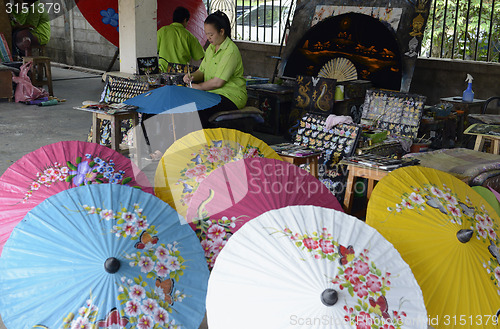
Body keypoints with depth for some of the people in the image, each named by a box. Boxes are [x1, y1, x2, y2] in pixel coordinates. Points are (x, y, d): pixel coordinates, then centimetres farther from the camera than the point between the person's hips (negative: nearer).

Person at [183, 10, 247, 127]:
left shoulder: (231, 51, -16)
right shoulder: (211, 47, 13)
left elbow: (218, 82, -20)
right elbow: (202, 71, 17)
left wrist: (198, 86, -9)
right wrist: (192, 76, -5)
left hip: (231, 97, -8)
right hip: (213, 93, 8)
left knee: (199, 110, -30)